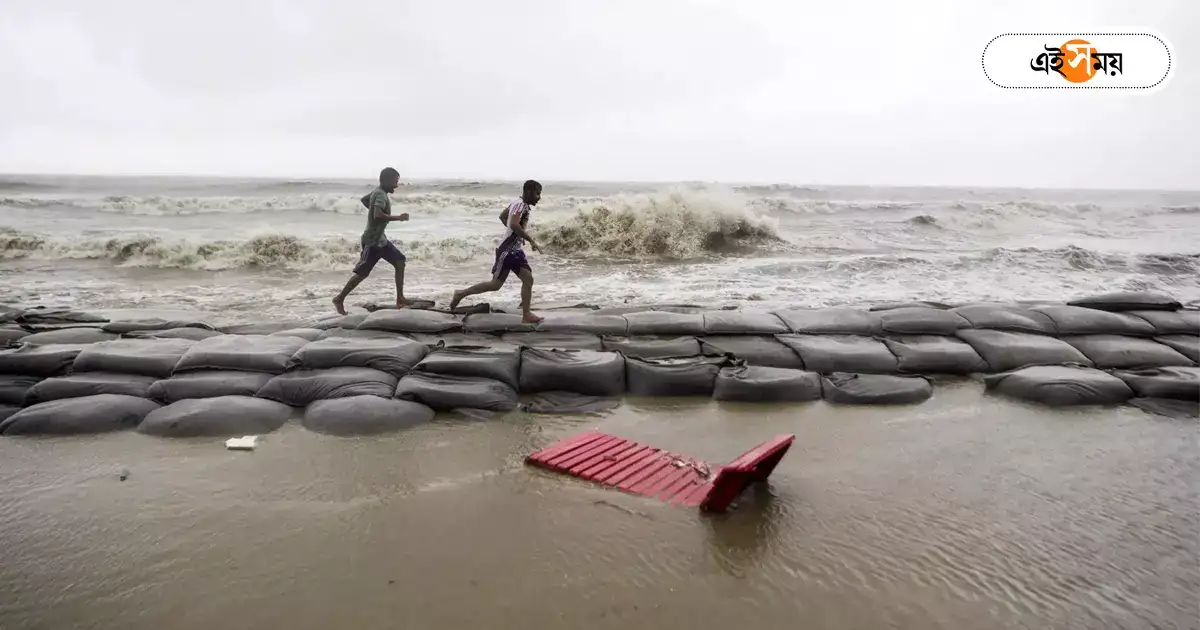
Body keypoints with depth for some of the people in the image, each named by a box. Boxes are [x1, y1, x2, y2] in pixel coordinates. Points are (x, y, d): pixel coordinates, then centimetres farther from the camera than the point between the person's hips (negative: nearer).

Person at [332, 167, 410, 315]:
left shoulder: (377, 192, 9)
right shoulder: (381, 195, -20)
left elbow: (363, 199, 28)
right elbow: (377, 215, -35)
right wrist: (398, 218, -28)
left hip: (380, 238, 10)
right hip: (373, 240, -10)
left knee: (400, 261, 6)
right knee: (362, 273, -4)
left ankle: (400, 299, 8)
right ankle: (339, 299, 8)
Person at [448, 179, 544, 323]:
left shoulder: (518, 204, 13)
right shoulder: (520, 204, -16)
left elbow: (502, 216, 27)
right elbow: (514, 224, -32)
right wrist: (531, 240, -27)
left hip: (516, 250, 9)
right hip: (507, 250, -9)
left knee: (528, 279, -2)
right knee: (496, 284, -4)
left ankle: (526, 314, -1)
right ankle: (461, 294, 9)